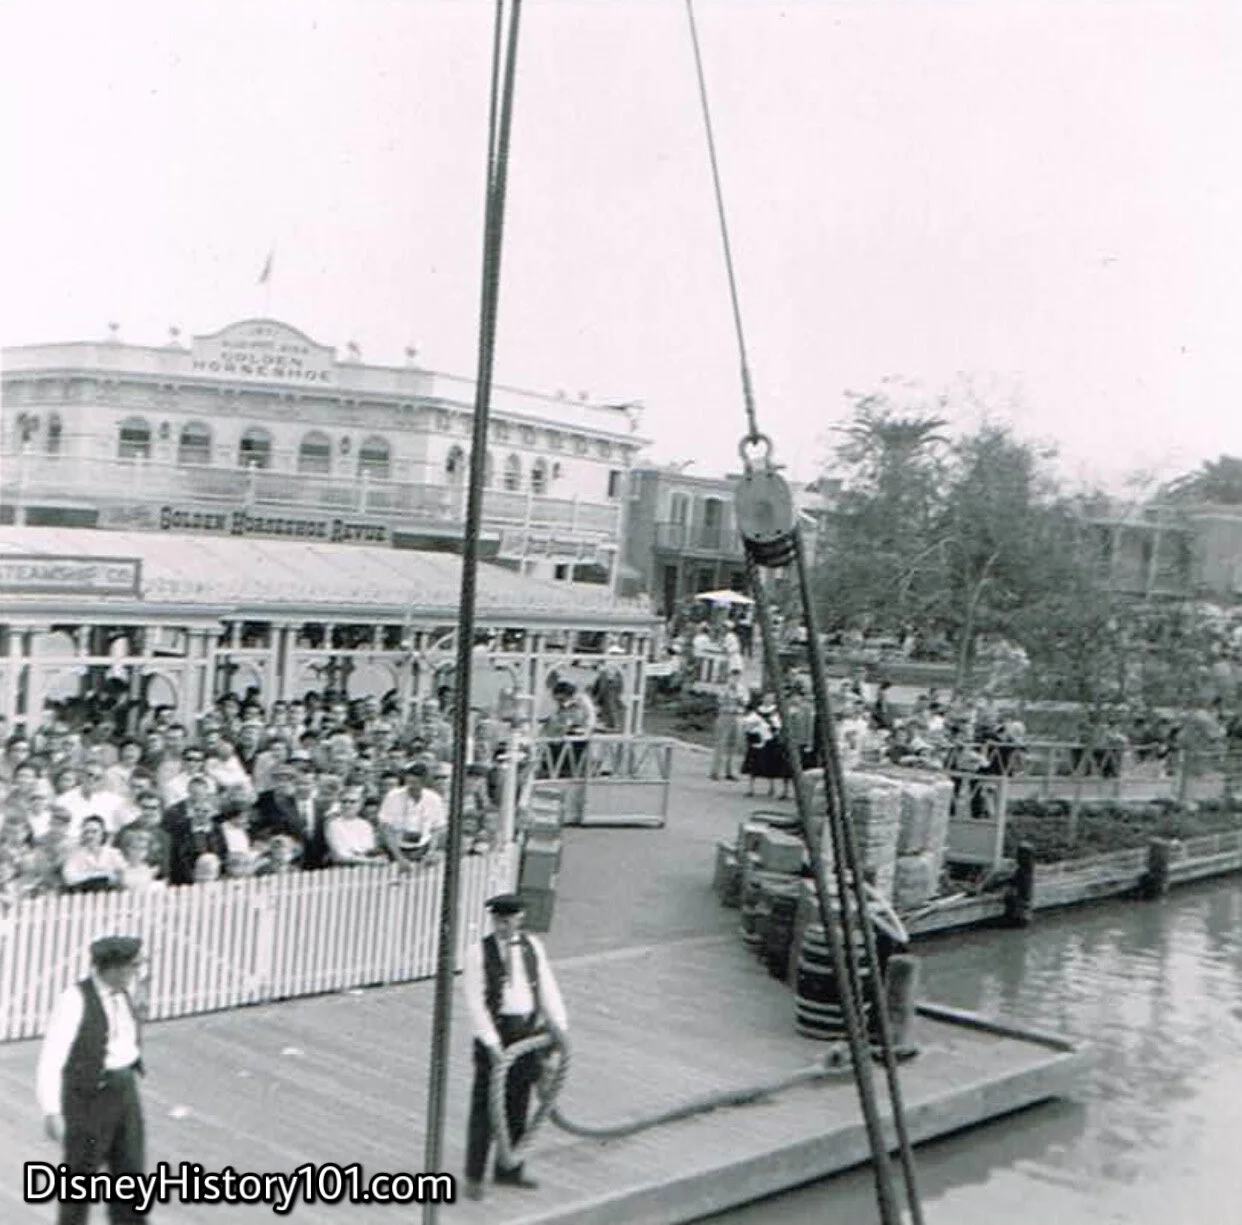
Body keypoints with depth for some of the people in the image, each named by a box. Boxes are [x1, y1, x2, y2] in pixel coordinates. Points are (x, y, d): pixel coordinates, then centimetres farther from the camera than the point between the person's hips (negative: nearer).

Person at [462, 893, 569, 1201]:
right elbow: (475, 1002, -12)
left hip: (528, 1029, 4)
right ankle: (474, 1176, 12)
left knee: (518, 1104, 13)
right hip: (495, 1030, -4)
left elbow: (547, 987, 4)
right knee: (485, 1105, 0)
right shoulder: (478, 953, -8)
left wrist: (559, 1025, -9)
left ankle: (509, 1170, 28)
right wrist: (492, 1043, -18)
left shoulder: (532, 947, 4)